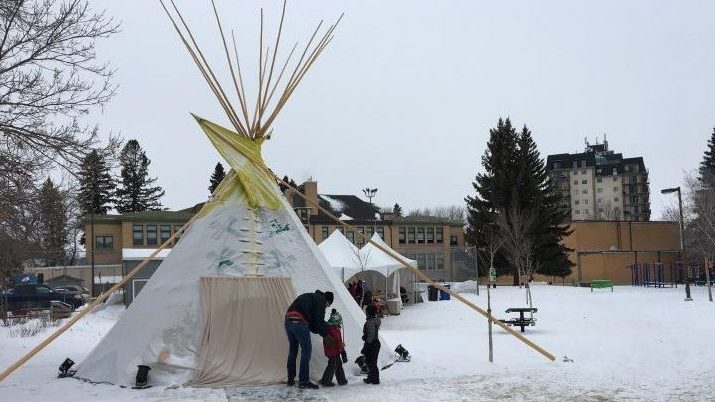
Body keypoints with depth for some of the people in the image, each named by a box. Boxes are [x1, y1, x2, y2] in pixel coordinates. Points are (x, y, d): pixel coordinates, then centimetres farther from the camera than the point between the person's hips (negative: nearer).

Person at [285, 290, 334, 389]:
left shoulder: (309, 297, 33)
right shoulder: (320, 300, 6)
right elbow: (319, 319, -2)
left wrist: (317, 330, 21)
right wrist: (324, 332, 12)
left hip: (288, 320, 9)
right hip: (299, 322, -9)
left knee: (292, 350, 19)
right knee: (306, 350, -1)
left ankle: (290, 379, 25)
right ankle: (303, 381, -3)